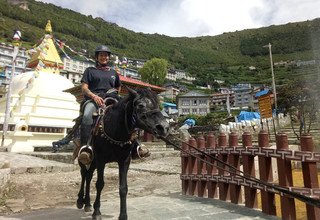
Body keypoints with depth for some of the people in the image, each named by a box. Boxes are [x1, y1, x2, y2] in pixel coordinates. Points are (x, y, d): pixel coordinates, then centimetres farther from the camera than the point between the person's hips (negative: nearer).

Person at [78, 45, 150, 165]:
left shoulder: (113, 72, 28)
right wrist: (94, 96, -14)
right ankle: (85, 148, -47)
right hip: (93, 99, -3)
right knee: (87, 115, -38)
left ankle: (135, 147, -18)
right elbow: (84, 88, 6)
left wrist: (114, 92, 15)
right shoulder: (90, 70, 18)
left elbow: (119, 87, 38)